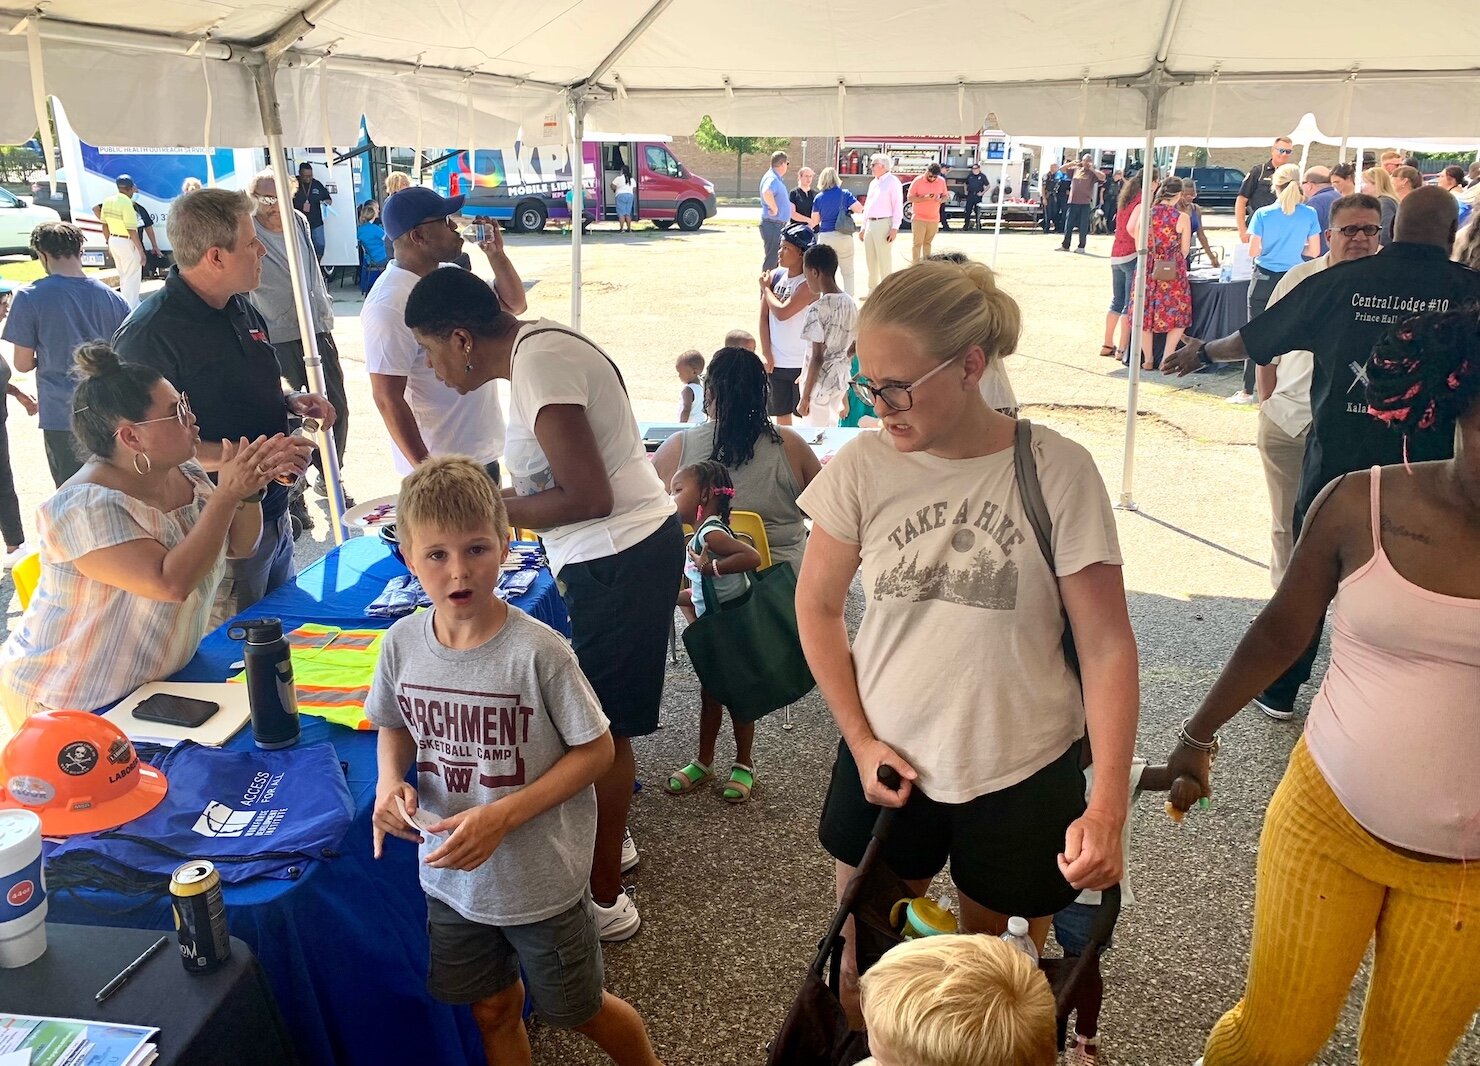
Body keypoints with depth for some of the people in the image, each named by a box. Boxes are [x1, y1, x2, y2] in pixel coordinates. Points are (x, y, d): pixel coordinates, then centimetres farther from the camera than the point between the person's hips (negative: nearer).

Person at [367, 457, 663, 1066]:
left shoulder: (536, 650, -26)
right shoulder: (402, 643, -11)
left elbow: (596, 751, -17)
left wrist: (502, 815, -24)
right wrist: (389, 781, -13)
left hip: (540, 878, -3)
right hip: (450, 874, 4)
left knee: (579, 1010, 19)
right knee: (493, 1011, 24)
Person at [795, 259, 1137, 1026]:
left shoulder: (1058, 470, -15)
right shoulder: (861, 466, -10)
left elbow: (1106, 645, -11)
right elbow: (817, 606, 2)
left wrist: (1108, 805, -17)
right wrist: (860, 741, -4)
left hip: (1022, 776, -1)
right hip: (886, 766, 2)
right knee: (864, 969, 17)